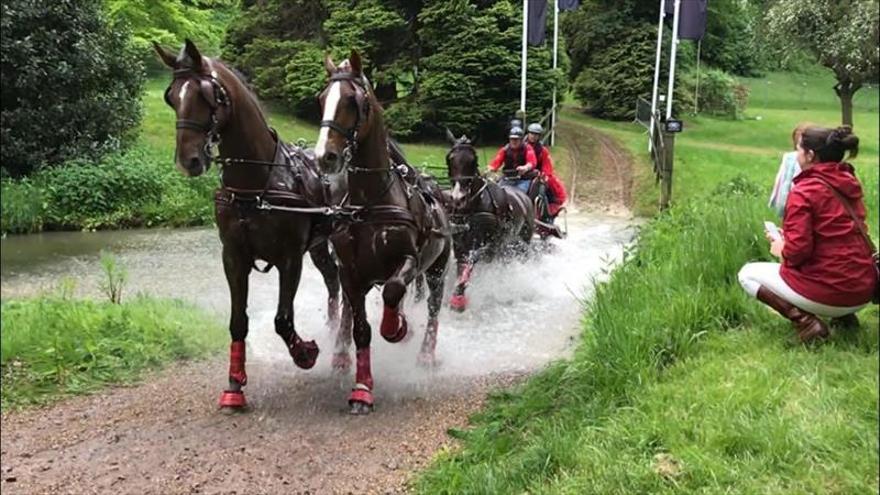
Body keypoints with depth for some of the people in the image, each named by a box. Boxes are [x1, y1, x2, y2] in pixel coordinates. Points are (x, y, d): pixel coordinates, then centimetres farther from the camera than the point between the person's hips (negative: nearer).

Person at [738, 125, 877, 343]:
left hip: (829, 295, -7)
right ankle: (845, 316, 17)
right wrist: (788, 237, 15)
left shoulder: (803, 191, -15)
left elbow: (797, 252, -21)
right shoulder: (850, 184, 6)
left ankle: (805, 321, -6)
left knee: (747, 274, 10)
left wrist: (780, 249, 2)